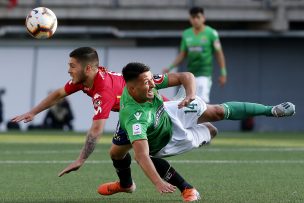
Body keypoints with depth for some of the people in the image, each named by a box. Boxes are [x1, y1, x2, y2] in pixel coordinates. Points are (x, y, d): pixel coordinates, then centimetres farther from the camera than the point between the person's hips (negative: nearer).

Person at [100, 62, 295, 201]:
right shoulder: (134, 117, -49)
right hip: (166, 141, -5)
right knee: (210, 132, 5)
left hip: (167, 113, 5)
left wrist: (191, 95, -41)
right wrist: (158, 183, -69)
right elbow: (141, 155, -58)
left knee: (218, 111, 7)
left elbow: (187, 77, -19)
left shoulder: (148, 80, -30)